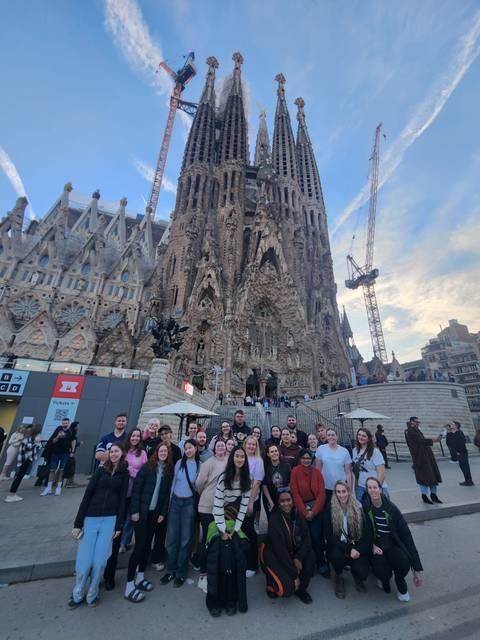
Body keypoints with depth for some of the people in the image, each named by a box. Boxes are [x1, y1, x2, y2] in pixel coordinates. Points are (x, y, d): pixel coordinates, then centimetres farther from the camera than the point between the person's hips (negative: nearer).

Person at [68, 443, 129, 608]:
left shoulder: (124, 474, 2)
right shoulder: (101, 470, 2)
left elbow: (122, 499, 1)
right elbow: (87, 495, 1)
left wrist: (118, 525, -2)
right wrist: (78, 523, -3)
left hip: (110, 520, 0)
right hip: (91, 518, 0)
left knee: (99, 561, 1)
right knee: (84, 561, 2)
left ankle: (92, 595, 26)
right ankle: (77, 595, 29)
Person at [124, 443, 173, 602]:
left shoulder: (169, 470, -1)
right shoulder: (147, 467, -12)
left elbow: (167, 493, 4)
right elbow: (136, 488, -11)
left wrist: (163, 513, 2)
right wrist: (135, 510, -13)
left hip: (155, 513, 4)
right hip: (142, 511, -4)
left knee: (148, 545, 14)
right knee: (139, 546, -2)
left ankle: (140, 577, 32)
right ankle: (129, 585, 13)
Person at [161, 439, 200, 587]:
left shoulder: (200, 465, -8)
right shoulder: (179, 462, -1)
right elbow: (174, 482, 7)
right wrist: (169, 501, 8)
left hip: (189, 502, -2)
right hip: (175, 501, 2)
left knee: (185, 537, 8)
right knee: (172, 536, 7)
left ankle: (181, 572, 25)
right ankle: (170, 570, 25)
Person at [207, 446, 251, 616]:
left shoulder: (247, 480, -5)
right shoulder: (223, 478, -17)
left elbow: (244, 506, -4)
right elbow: (218, 506, -15)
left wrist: (235, 529, -9)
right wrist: (223, 530, -14)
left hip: (236, 524, 3)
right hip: (220, 523, -3)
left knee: (237, 560, -4)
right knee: (219, 560, -8)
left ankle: (231, 601, 16)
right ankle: (215, 602, 12)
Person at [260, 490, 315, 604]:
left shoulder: (297, 515, -9)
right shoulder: (274, 519, -24)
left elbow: (306, 539, -8)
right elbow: (280, 549, -23)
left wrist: (299, 558, -22)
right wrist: (294, 575, -21)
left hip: (294, 553, 5)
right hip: (275, 555, -5)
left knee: (310, 556, -19)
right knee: (287, 587, -24)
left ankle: (301, 589, 5)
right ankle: (272, 583, 10)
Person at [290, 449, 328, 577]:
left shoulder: (317, 472, -2)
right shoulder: (295, 471, -8)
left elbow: (321, 493, -4)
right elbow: (295, 494, -7)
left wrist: (313, 511, -10)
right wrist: (304, 512, -10)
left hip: (317, 507, 1)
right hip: (302, 508, 0)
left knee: (316, 536, -9)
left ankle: (321, 564, 13)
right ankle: (322, 564, 22)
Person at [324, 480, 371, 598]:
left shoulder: (358, 508, -4)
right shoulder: (330, 509, -10)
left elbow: (367, 533, -4)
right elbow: (329, 536, -11)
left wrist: (358, 550, -19)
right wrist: (348, 549, -21)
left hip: (356, 548, 1)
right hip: (338, 547, -1)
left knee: (362, 573, -23)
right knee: (336, 555, -32)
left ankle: (357, 577, 16)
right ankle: (339, 577, 3)